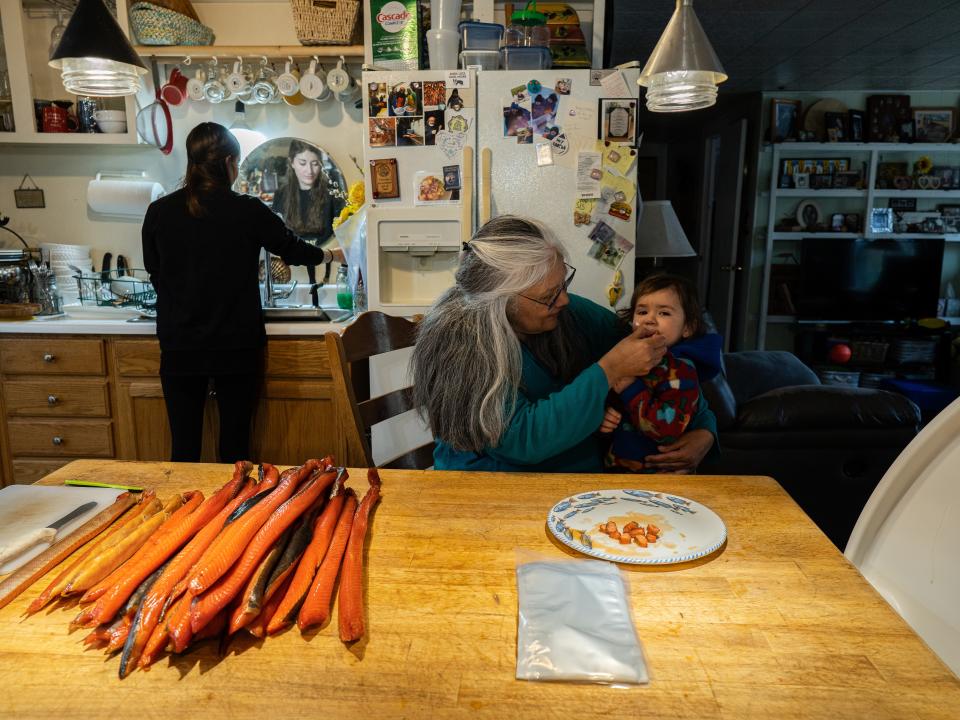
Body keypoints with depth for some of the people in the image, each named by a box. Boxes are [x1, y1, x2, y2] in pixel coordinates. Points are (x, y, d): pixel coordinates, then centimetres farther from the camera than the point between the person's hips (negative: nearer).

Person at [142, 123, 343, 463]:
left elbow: (155, 273, 12)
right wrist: (331, 255, 27)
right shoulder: (248, 211, -8)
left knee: (184, 448, 10)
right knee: (234, 446, 9)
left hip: (179, 348, 2)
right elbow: (293, 249, 7)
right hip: (236, 347, -2)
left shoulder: (159, 212, -2)